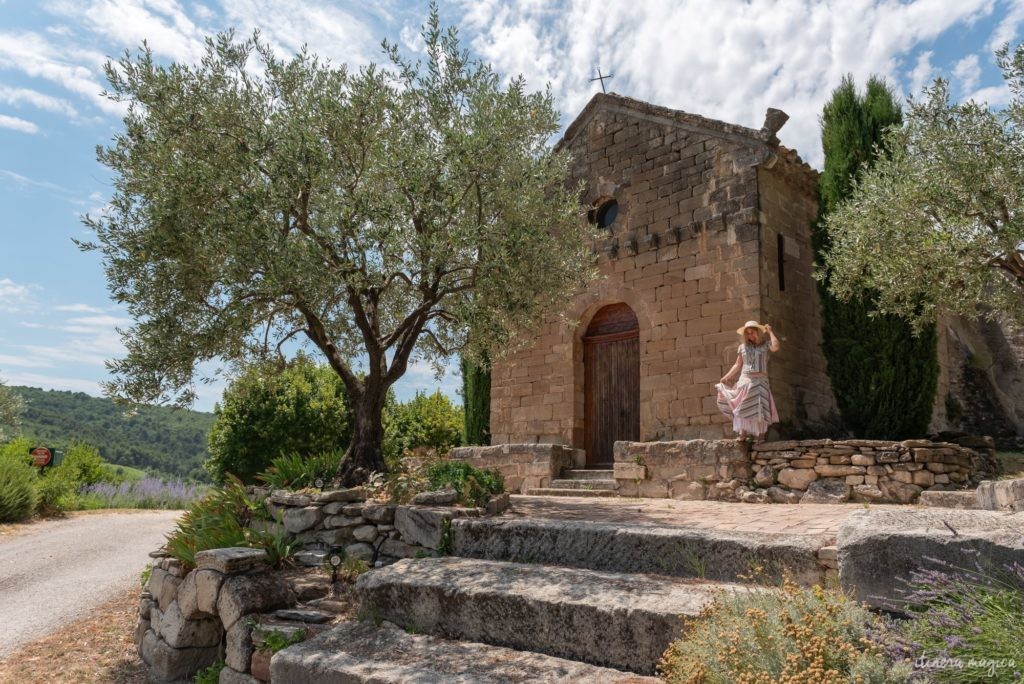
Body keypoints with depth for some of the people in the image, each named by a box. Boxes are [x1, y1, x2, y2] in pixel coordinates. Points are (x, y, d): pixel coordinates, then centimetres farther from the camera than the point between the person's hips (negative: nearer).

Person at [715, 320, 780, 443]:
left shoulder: (765, 344, 4)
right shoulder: (743, 347, 10)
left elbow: (775, 347, -19)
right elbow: (737, 365, 14)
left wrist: (770, 331, -7)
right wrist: (726, 377, 8)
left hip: (760, 381, -2)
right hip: (745, 380, 3)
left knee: (759, 408, -5)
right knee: (742, 407, -5)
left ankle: (761, 434, 3)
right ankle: (743, 432, -2)